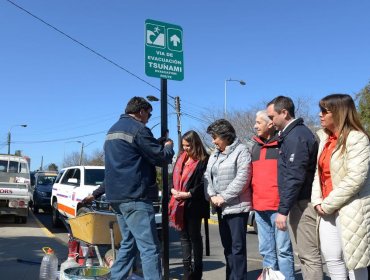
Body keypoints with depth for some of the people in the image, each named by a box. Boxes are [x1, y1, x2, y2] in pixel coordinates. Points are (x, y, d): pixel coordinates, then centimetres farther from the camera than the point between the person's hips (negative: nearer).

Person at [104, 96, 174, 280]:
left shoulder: (113, 130, 19)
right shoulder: (137, 128, -9)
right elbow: (161, 158, -9)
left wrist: (158, 146, 19)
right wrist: (168, 147, 11)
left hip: (116, 195, 9)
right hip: (134, 196, -9)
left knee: (128, 243, 17)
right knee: (149, 247, -8)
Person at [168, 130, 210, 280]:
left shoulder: (203, 160, -9)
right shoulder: (181, 158, 11)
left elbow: (204, 183, -14)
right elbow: (174, 176, 15)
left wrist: (188, 194, -20)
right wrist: (173, 190, -3)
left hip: (194, 204, -6)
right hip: (180, 204, 6)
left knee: (194, 236, 4)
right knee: (184, 236, 12)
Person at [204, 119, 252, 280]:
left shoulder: (241, 151, -8)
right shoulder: (214, 154, 16)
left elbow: (242, 179, -17)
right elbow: (207, 176, 11)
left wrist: (223, 197, -16)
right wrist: (212, 195, -5)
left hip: (237, 206, -8)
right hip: (221, 207, 8)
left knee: (237, 246, -2)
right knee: (227, 246, 15)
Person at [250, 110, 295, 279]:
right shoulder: (255, 146, 16)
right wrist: (252, 199, 13)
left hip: (279, 205, -6)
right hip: (259, 207, 6)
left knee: (283, 249, 0)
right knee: (266, 250, 14)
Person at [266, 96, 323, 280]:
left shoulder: (296, 136, -16)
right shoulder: (292, 134, 15)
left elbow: (294, 178, -22)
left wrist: (283, 210, -20)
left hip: (301, 203, -10)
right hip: (299, 202, 10)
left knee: (309, 255, -3)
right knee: (304, 253, 17)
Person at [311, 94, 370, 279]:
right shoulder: (323, 138, 12)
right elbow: (318, 171, 12)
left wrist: (328, 204, -14)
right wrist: (317, 201, -2)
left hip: (350, 209, -7)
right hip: (327, 210, 7)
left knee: (353, 258, 3)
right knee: (331, 258, 12)